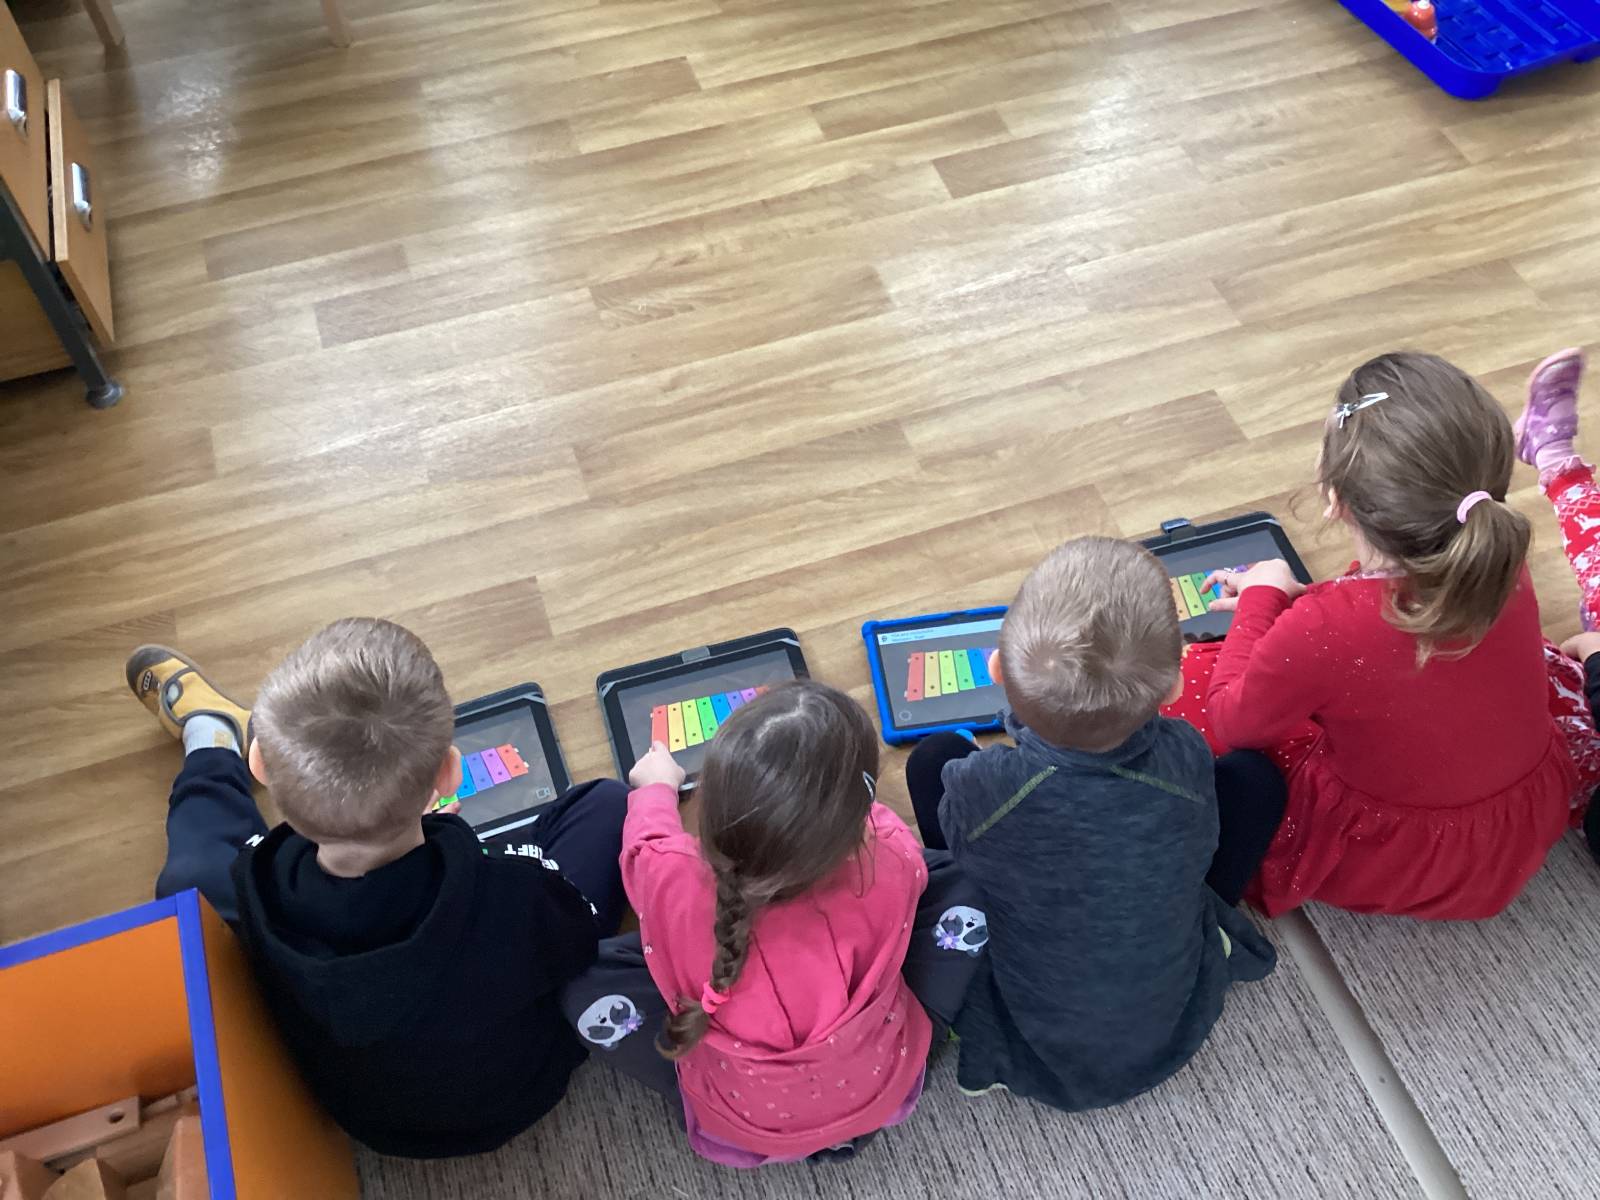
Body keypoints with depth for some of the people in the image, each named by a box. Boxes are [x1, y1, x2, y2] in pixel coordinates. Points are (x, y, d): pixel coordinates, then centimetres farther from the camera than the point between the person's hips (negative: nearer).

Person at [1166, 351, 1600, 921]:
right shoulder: (1504, 567, -19)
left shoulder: (1319, 630, -39)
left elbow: (1234, 722, -17)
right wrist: (1292, 601, 6)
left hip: (1388, 868, -6)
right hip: (1530, 830, 6)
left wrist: (1261, 600, -6)